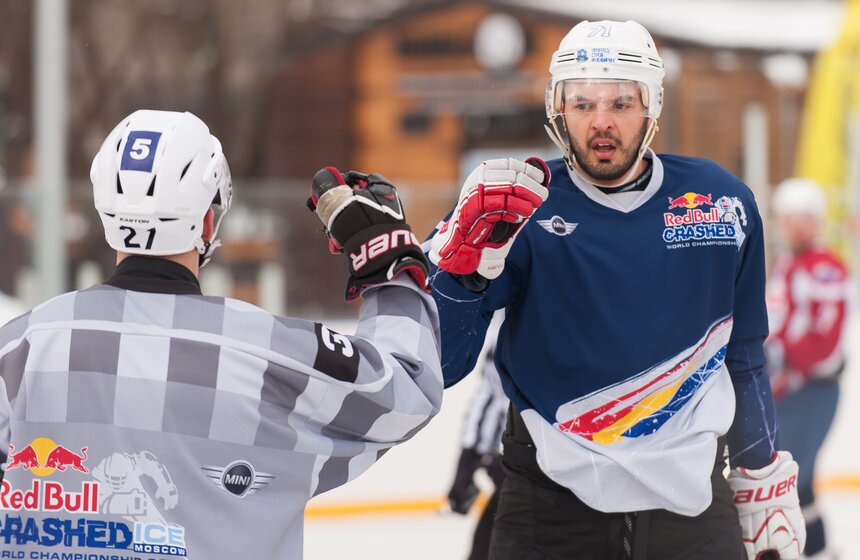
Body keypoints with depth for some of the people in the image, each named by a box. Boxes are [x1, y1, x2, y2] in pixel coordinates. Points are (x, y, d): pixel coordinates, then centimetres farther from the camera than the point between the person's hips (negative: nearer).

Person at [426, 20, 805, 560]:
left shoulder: (722, 203, -1)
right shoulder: (523, 209, -9)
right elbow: (435, 366, -16)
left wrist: (765, 487, 17)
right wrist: (467, 250, -30)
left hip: (690, 495, 2)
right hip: (553, 492, -2)